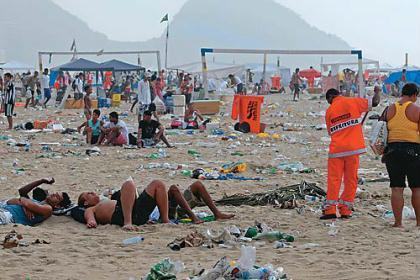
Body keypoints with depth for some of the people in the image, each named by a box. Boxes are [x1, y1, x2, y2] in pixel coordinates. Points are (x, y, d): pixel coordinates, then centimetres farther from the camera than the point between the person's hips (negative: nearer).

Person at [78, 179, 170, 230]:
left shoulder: (105, 203, 43)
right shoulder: (90, 210, 23)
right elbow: (90, 218, -1)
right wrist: (91, 222, -23)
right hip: (120, 213, -7)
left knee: (157, 184, 11)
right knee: (128, 184, -30)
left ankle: (165, 220, 1)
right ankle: (128, 222, -42)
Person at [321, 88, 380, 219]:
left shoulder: (329, 111, 6)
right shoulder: (353, 102, 1)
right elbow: (374, 102, 1)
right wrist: (377, 93, 22)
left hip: (336, 149, 1)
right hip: (353, 148, -1)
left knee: (334, 179, 4)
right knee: (351, 180, 7)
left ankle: (330, 209, -4)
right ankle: (345, 209, 5)